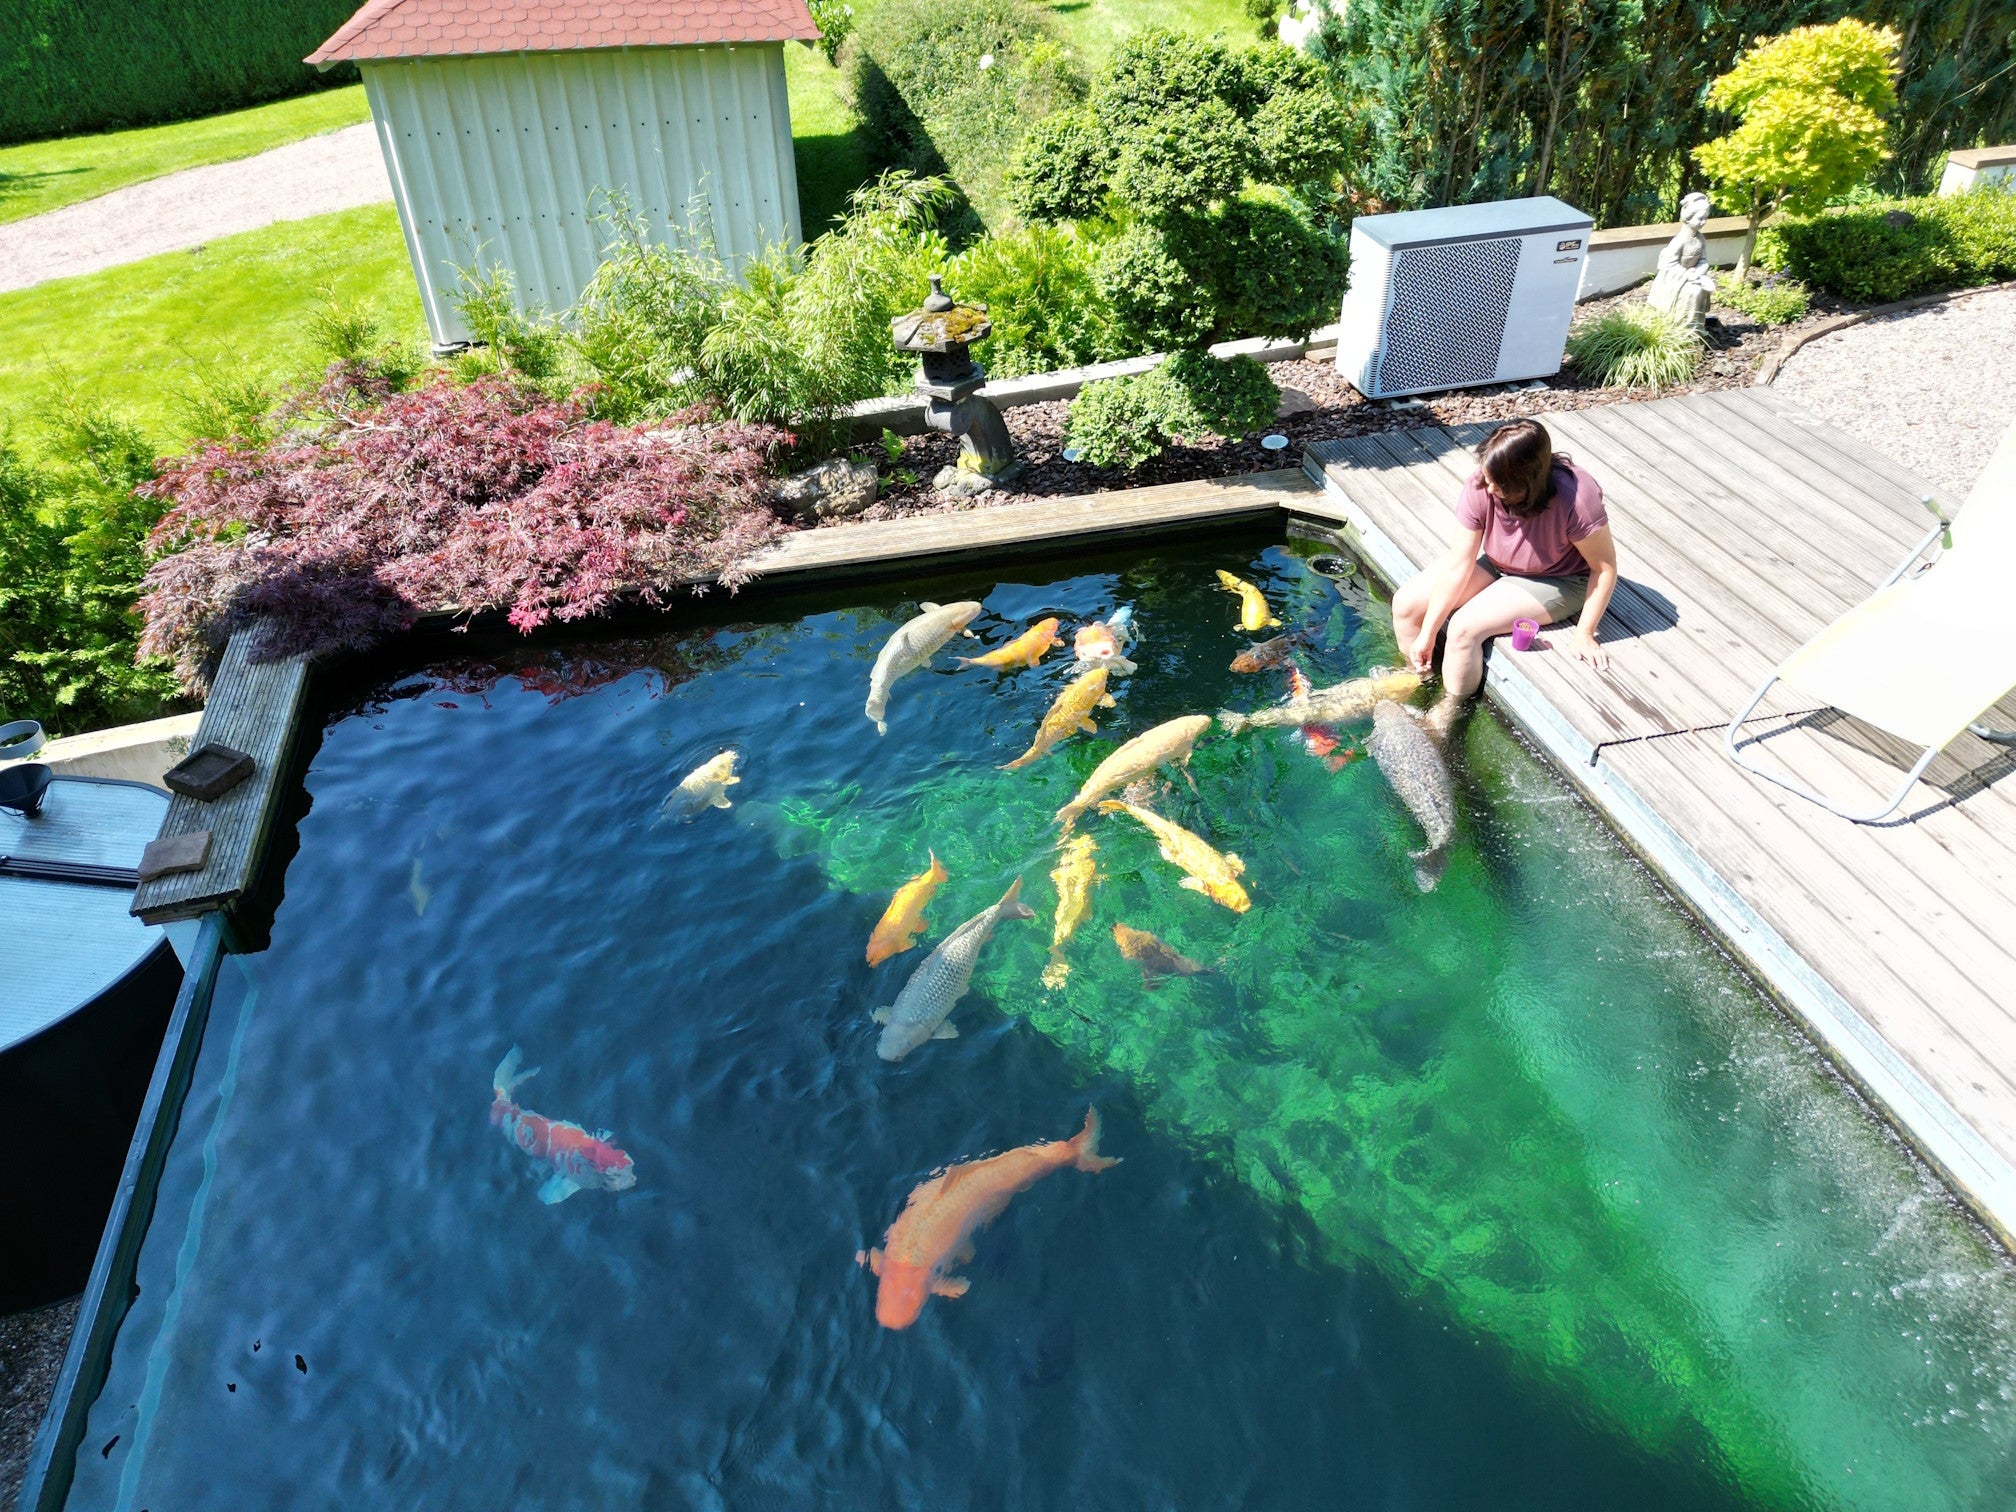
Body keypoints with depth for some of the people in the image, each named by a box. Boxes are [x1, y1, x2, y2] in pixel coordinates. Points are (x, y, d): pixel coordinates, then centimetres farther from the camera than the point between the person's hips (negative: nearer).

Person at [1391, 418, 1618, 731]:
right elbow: (1458, 564, -20)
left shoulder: (1575, 499, -34)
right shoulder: (1481, 486, -24)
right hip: (1496, 565, 5)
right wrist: (1427, 634, -19)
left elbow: (1605, 567, -21)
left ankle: (1449, 712, -3)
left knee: (1465, 626, -27)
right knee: (1406, 603, -9)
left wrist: (1584, 634, -20)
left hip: (1559, 581, -5)